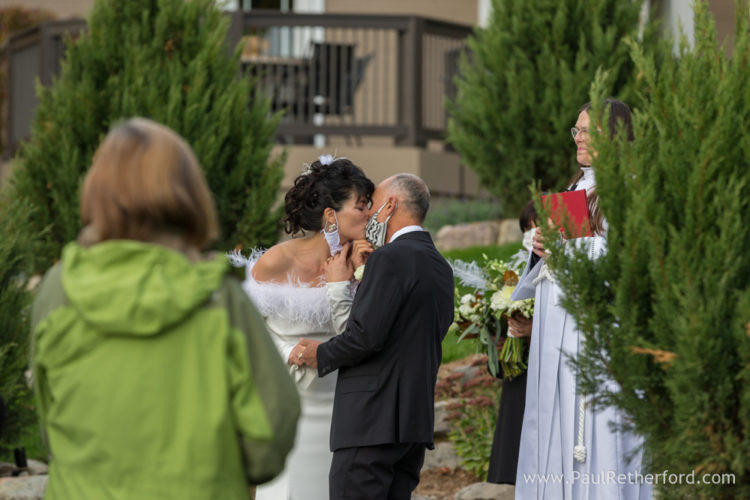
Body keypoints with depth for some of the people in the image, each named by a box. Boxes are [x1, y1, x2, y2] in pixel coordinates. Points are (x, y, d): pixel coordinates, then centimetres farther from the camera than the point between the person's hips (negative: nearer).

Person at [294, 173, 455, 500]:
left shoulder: (390, 258, -11)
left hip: (374, 421, -9)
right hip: (417, 421, 9)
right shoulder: (440, 266, 17)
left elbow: (366, 335, -18)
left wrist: (322, 355, -1)